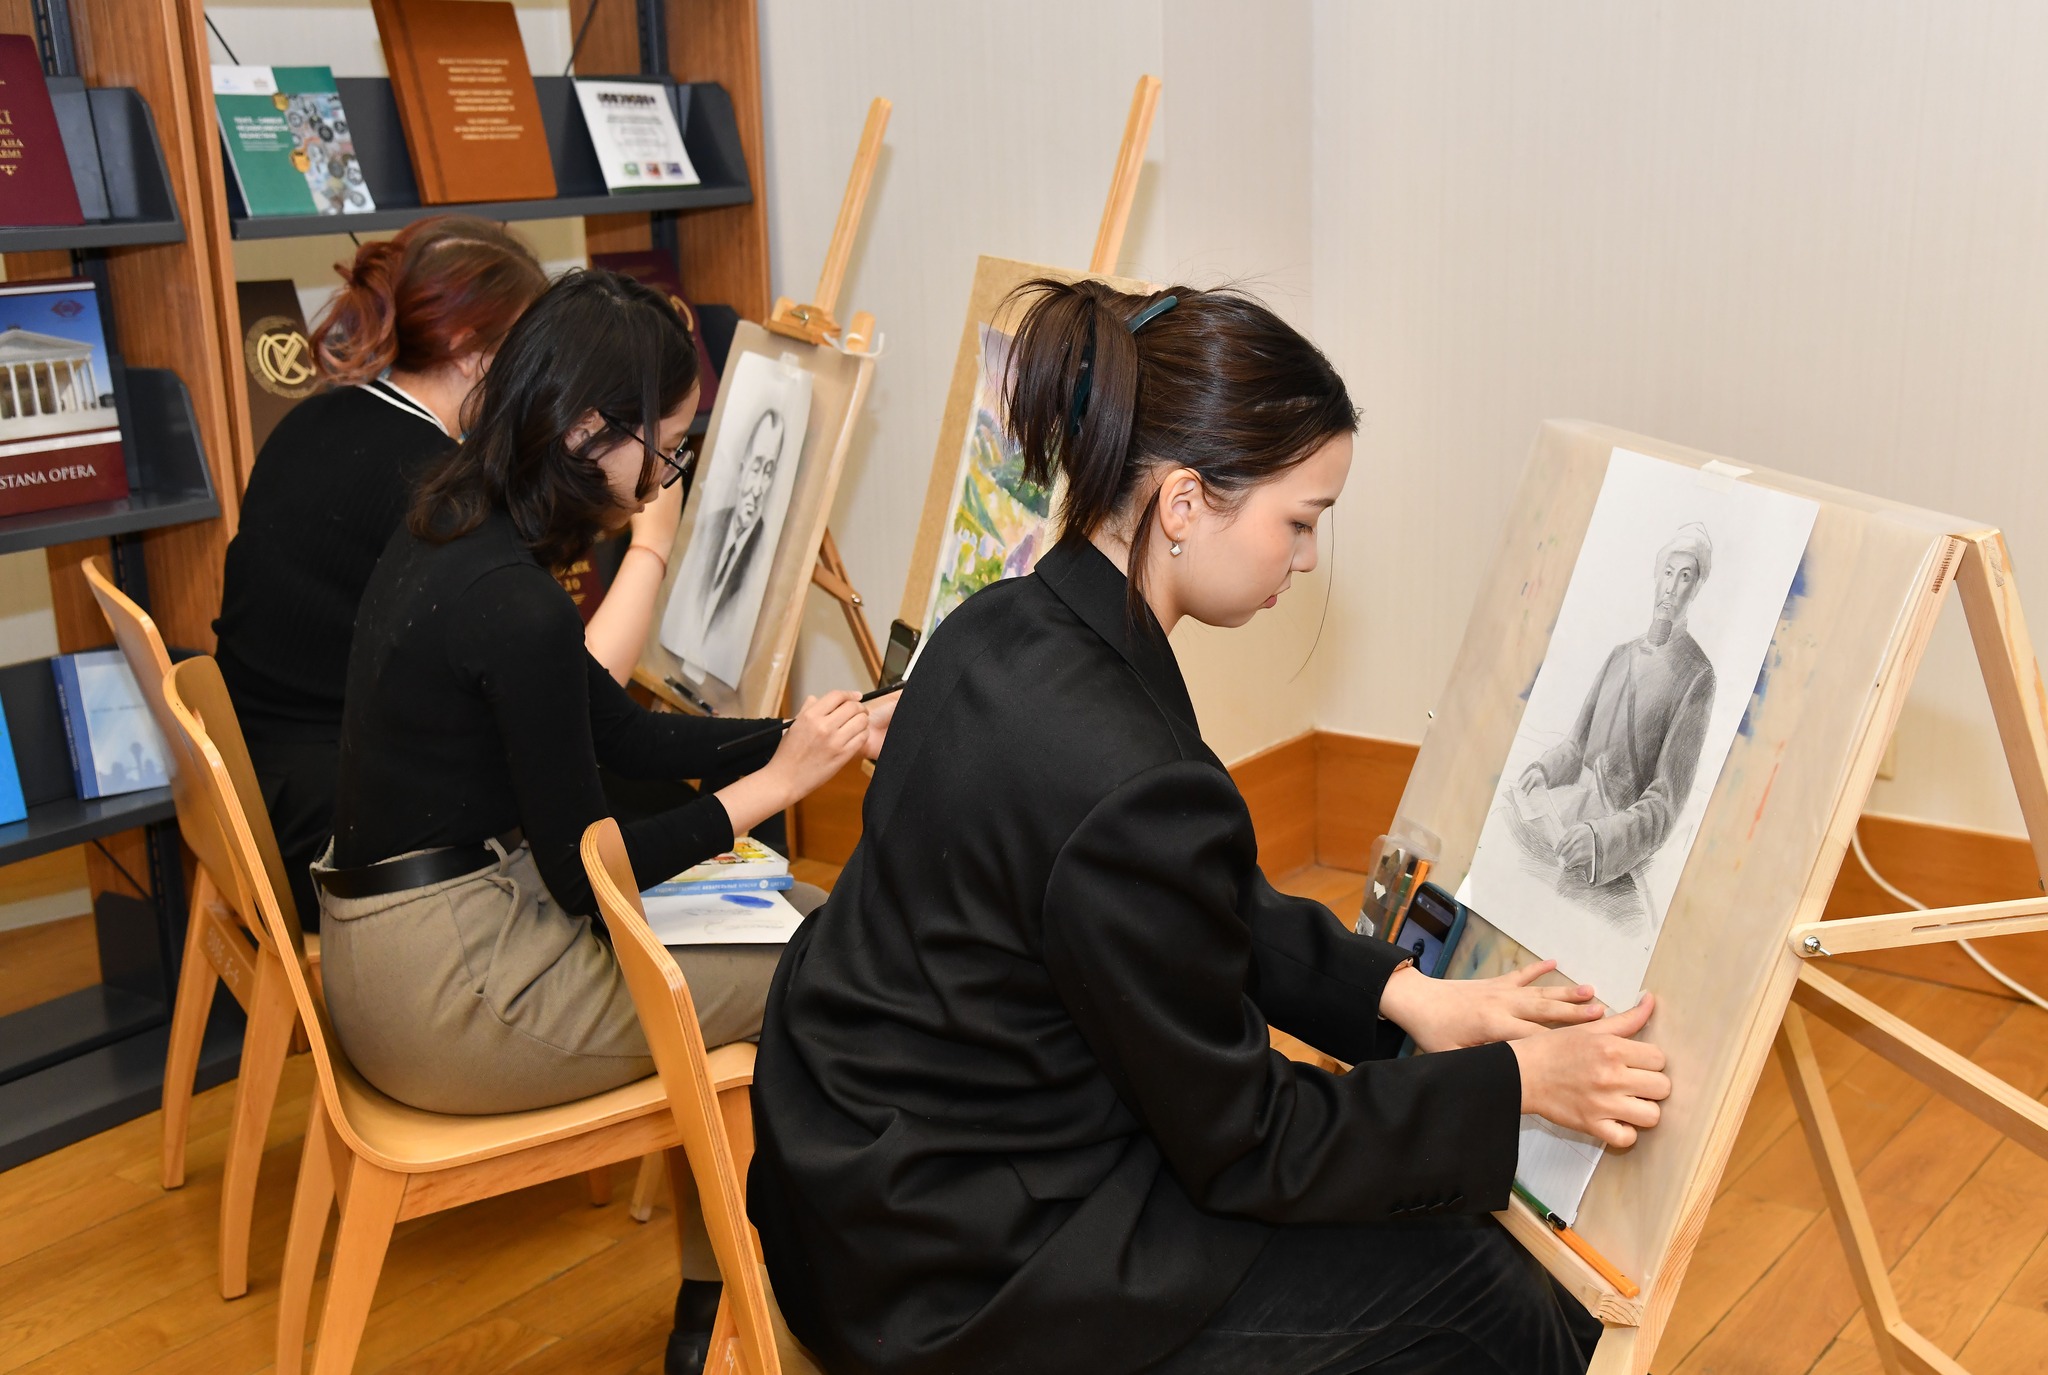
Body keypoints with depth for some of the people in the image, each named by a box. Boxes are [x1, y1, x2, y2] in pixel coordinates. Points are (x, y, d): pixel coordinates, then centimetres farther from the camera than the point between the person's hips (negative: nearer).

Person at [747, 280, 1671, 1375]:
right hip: (952, 1284, -8)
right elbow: (1237, 1148, -17)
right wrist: (1517, 1080, -10)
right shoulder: (1130, 787, -33)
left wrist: (1400, 991, 3)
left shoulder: (1006, 627, -4)